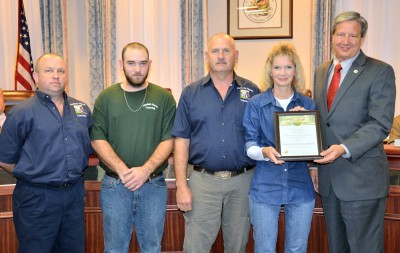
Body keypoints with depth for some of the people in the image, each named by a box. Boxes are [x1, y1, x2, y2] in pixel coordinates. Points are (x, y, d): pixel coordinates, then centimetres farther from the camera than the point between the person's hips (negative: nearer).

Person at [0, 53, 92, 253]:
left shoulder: (82, 109, 8)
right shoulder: (22, 112, -7)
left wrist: (74, 173, 8)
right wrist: (30, 175, -1)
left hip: (75, 195, 5)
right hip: (37, 198, -4)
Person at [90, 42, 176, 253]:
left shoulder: (164, 98, 1)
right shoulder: (106, 97, 3)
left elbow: (168, 140, -3)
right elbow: (97, 140, -2)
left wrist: (145, 170, -17)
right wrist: (122, 170, -15)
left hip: (153, 185, 0)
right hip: (114, 185, 0)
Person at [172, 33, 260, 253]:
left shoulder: (252, 92, 4)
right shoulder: (191, 93, 3)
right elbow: (182, 141, 1)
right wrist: (181, 185, -5)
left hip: (242, 181, 1)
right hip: (203, 181, -1)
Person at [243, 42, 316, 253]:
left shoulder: (308, 104, 5)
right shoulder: (256, 104, -2)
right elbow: (249, 145, -3)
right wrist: (265, 152, -24)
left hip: (300, 186, 2)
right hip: (265, 186, -2)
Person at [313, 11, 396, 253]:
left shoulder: (380, 71, -7)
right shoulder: (321, 71, 12)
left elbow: (380, 124, -15)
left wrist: (345, 149, -26)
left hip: (362, 178, -5)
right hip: (328, 175, 6)